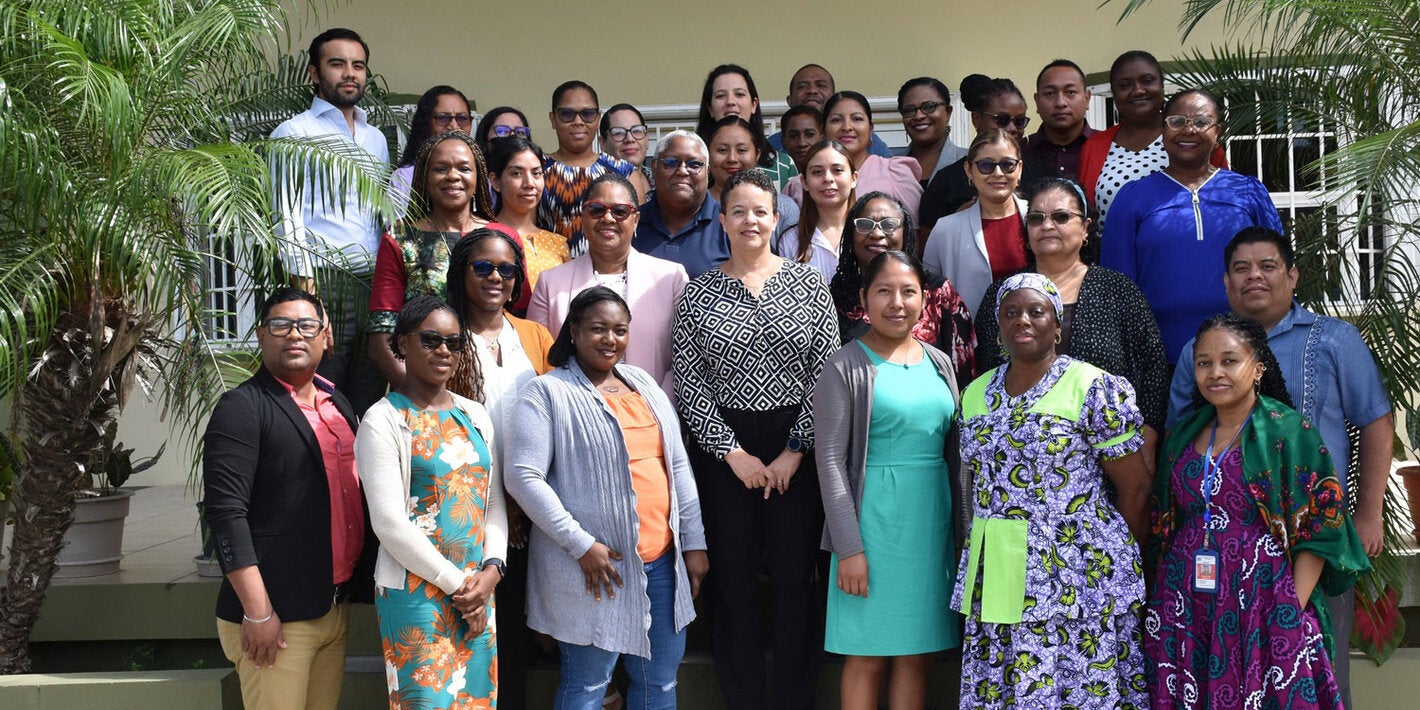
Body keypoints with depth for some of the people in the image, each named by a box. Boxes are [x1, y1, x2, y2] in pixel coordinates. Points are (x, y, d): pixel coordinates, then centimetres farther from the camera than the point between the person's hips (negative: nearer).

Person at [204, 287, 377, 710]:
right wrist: (258, 612, -18)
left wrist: (365, 582, 13)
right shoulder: (241, 409, -7)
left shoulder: (337, 403, 14)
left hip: (336, 607, 7)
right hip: (276, 617, -6)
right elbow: (225, 512, -15)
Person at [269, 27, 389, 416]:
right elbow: (288, 216, -6)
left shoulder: (376, 139, 22)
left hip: (373, 285, 6)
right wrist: (303, 286, -15)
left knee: (368, 406, 6)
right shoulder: (295, 132, 2)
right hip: (322, 283, -6)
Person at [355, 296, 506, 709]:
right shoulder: (384, 420, -8)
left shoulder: (475, 416, 11)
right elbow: (389, 523, -14)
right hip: (414, 594, -6)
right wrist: (457, 583, -12)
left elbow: (495, 502, 11)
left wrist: (491, 571, -5)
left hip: (479, 590, 6)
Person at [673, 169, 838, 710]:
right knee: (733, 581, 4)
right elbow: (688, 382, -1)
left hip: (797, 447, 0)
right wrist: (732, 453, -6)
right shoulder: (698, 292, 4)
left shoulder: (808, 283, 4)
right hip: (723, 450, 0)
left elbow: (825, 373, -1)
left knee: (795, 578, 2)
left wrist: (795, 451, -6)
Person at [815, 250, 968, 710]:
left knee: (917, 657, 10)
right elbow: (830, 461, -9)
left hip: (933, 523, 5)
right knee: (866, 658, 1)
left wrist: (962, 530, 10)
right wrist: (848, 547, -13)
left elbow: (954, 454, 15)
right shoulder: (846, 368, -5)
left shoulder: (939, 363, 11)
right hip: (874, 522, -5)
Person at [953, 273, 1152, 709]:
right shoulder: (976, 394, 11)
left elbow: (1135, 488, -4)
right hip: (995, 576, 5)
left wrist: (1119, 559, 1)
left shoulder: (1093, 387, -6)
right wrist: (991, 552, 8)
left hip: (1076, 574, -5)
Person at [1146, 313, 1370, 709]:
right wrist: (1161, 601, 8)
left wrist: (1293, 612, -14)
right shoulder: (1183, 436, 11)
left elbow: (1318, 530, -7)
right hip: (1185, 608, 4)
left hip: (1262, 602, -4)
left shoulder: (1288, 432, -4)